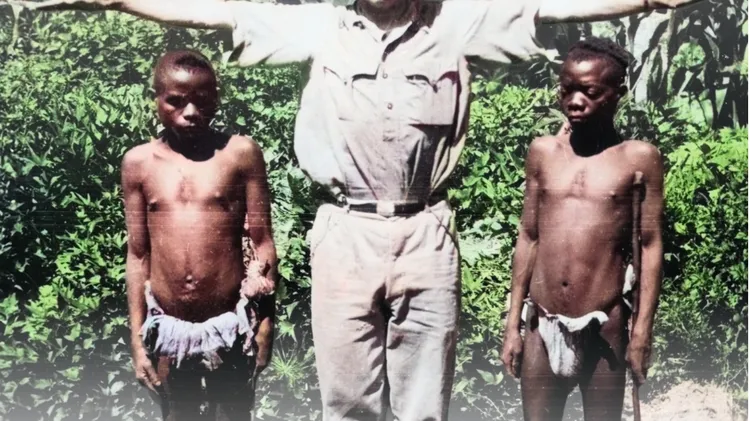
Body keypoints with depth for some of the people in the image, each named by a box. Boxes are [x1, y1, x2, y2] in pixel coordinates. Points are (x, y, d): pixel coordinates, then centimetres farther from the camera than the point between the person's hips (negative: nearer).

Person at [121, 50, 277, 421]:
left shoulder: (240, 153, -3)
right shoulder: (138, 162, 2)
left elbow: (262, 241, 1)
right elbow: (137, 255, 5)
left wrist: (265, 320, -1)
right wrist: (137, 338, 4)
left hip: (231, 325, -2)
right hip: (166, 328, 2)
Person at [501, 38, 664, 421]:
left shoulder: (640, 158, -2)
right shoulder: (542, 152, 6)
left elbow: (651, 246, -1)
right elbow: (528, 238, 10)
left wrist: (642, 332, -6)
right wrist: (512, 323, 8)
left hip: (604, 326, -2)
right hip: (542, 323, 3)